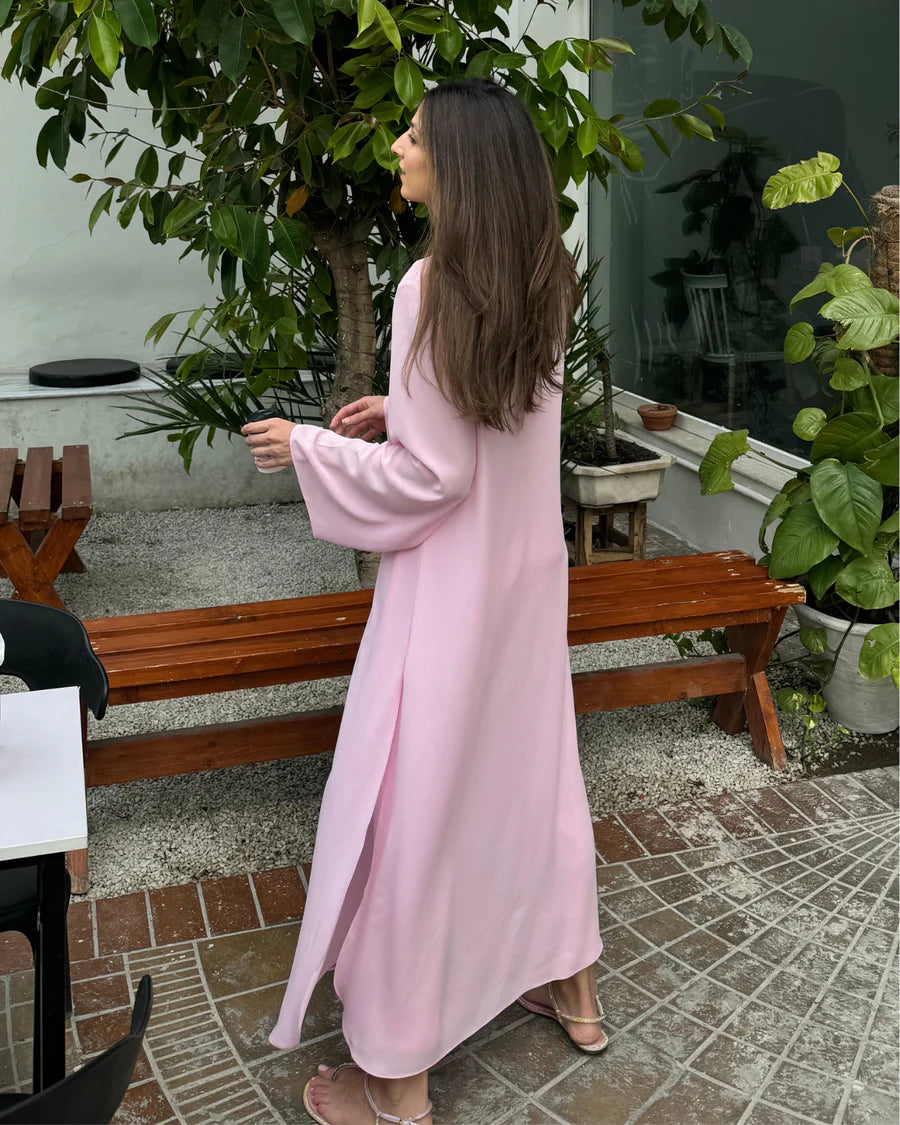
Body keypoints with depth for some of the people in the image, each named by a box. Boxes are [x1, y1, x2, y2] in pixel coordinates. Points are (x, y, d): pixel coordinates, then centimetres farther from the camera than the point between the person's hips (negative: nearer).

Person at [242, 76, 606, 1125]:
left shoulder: (435, 287, -21)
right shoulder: (541, 281, 4)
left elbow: (430, 475, -20)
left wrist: (309, 447, -9)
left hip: (451, 587, -8)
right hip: (528, 571, 8)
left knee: (407, 809, 4)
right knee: (531, 770, 21)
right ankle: (571, 988, 40)